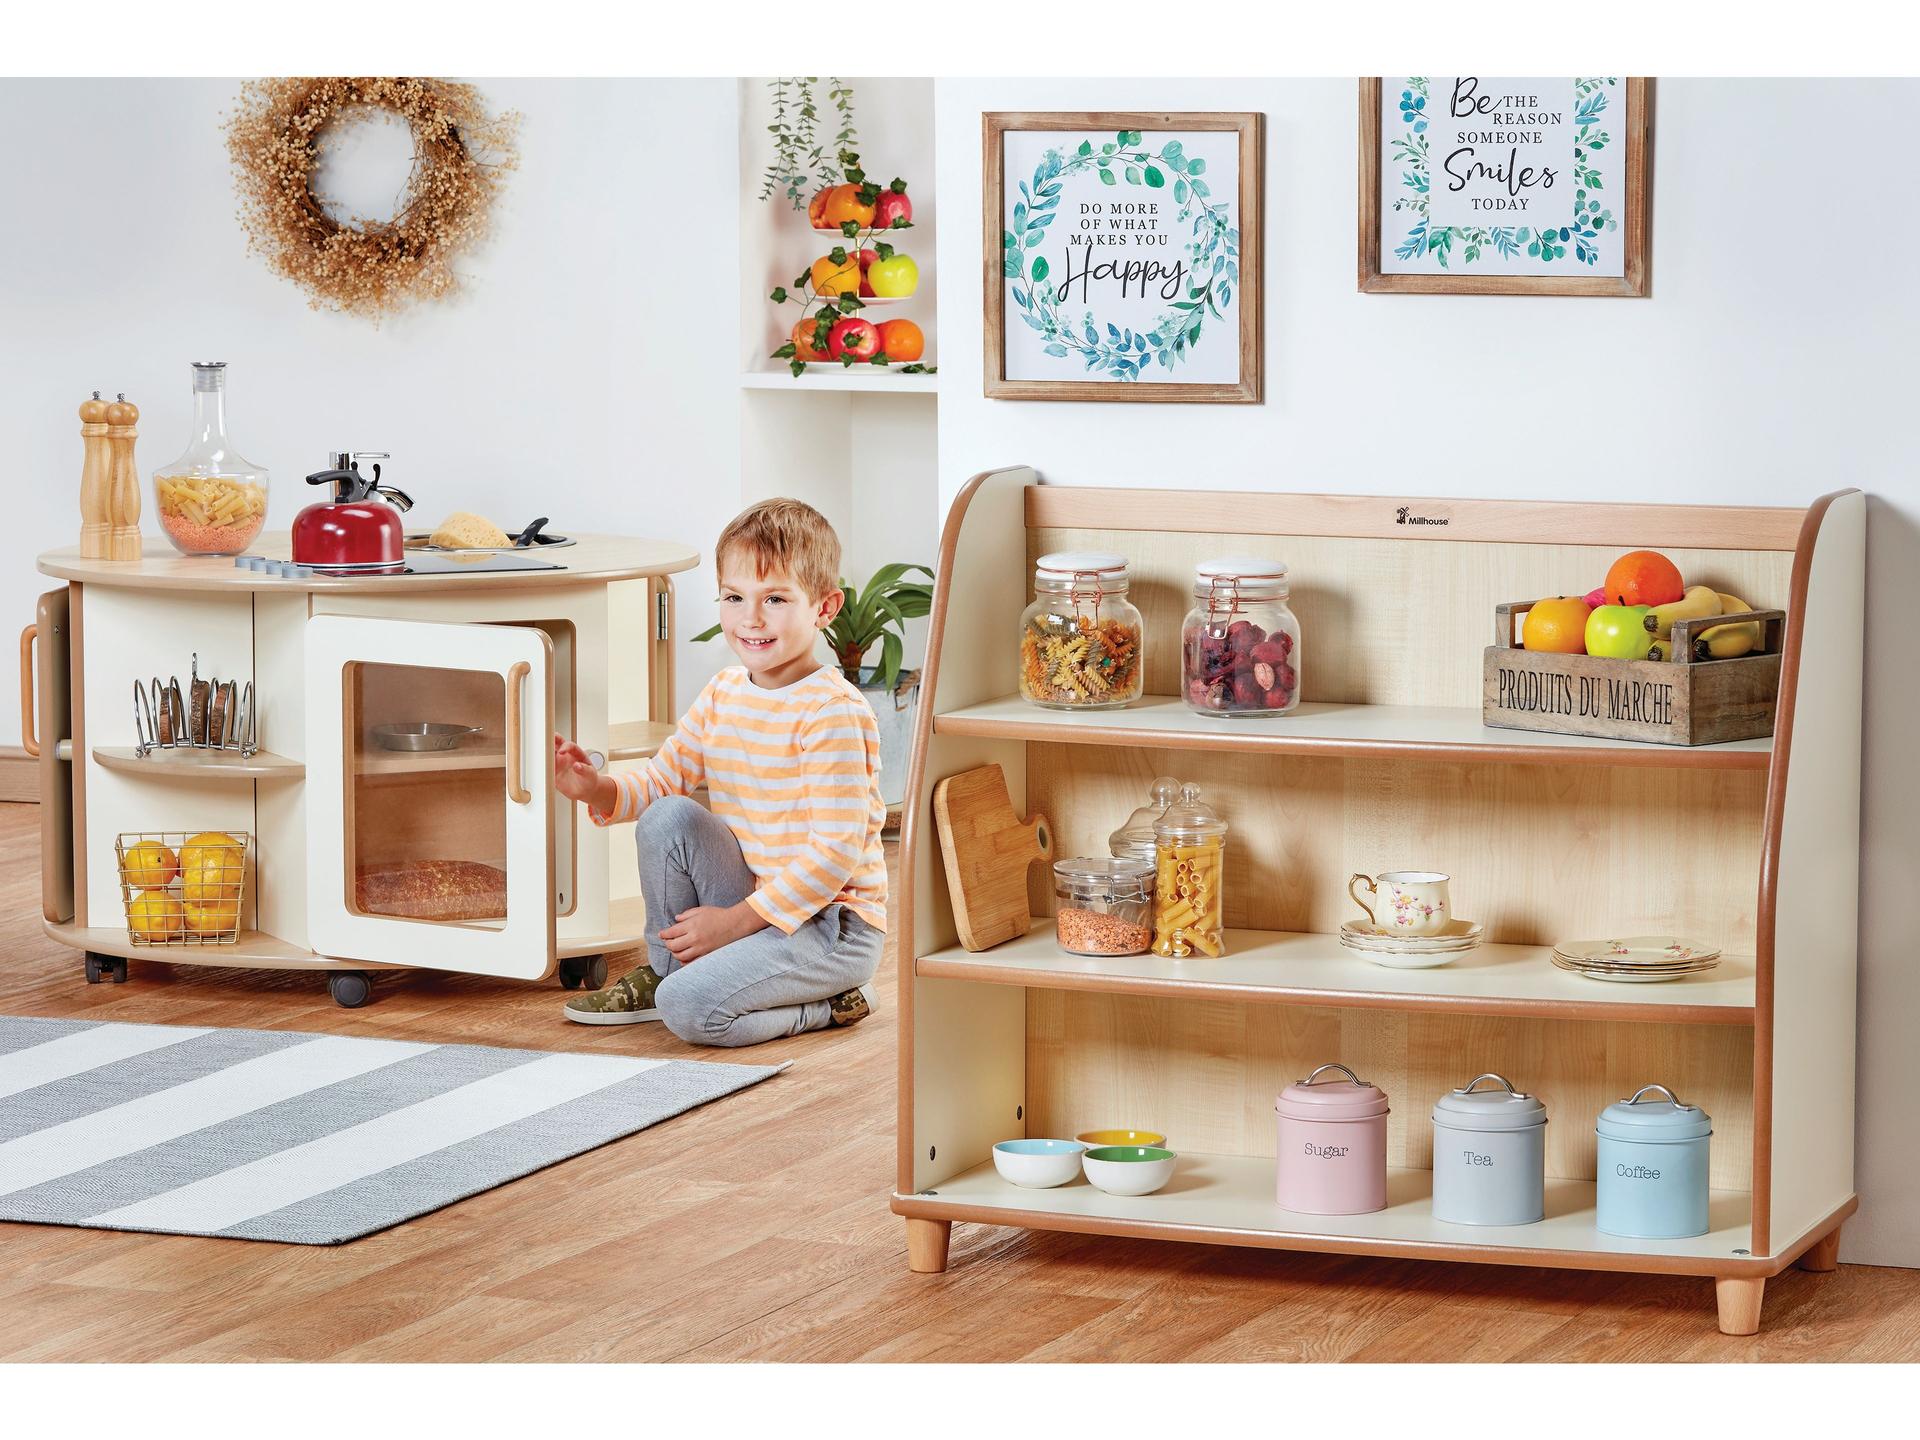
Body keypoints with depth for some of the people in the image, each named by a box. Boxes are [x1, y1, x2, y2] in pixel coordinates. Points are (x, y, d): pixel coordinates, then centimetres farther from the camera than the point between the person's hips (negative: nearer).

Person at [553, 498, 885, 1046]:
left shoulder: (832, 713, -18)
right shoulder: (723, 694, 7)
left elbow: (836, 852, -21)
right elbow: (661, 779, 8)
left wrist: (737, 920, -20)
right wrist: (598, 789, -14)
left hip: (831, 927, -7)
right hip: (752, 904, 7)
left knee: (689, 1007, -26)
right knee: (668, 817, -12)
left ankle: (825, 1006, 0)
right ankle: (663, 971, 5)